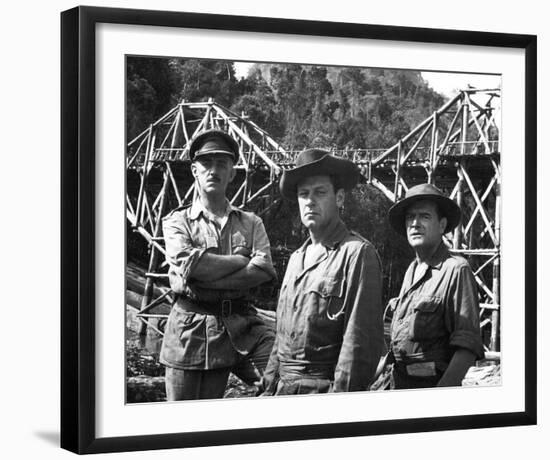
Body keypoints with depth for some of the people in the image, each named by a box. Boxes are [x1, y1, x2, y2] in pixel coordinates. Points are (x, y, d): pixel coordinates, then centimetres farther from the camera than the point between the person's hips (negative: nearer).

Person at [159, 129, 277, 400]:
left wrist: (206, 284, -14)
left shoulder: (250, 223, 12)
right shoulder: (177, 221, 6)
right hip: (189, 326, -2)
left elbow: (264, 271, -6)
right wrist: (243, 260, -7)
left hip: (238, 325, 2)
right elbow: (189, 263, -15)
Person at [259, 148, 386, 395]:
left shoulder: (357, 253, -8)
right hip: (283, 391, 7)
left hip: (323, 391, -7)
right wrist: (269, 387, 14)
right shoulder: (297, 258, 17)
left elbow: (361, 339, -14)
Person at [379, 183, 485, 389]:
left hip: (433, 383, -8)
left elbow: (468, 347, -19)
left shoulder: (456, 270, -12)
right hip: (398, 384, 8)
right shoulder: (412, 271, 13)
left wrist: (440, 397, -26)